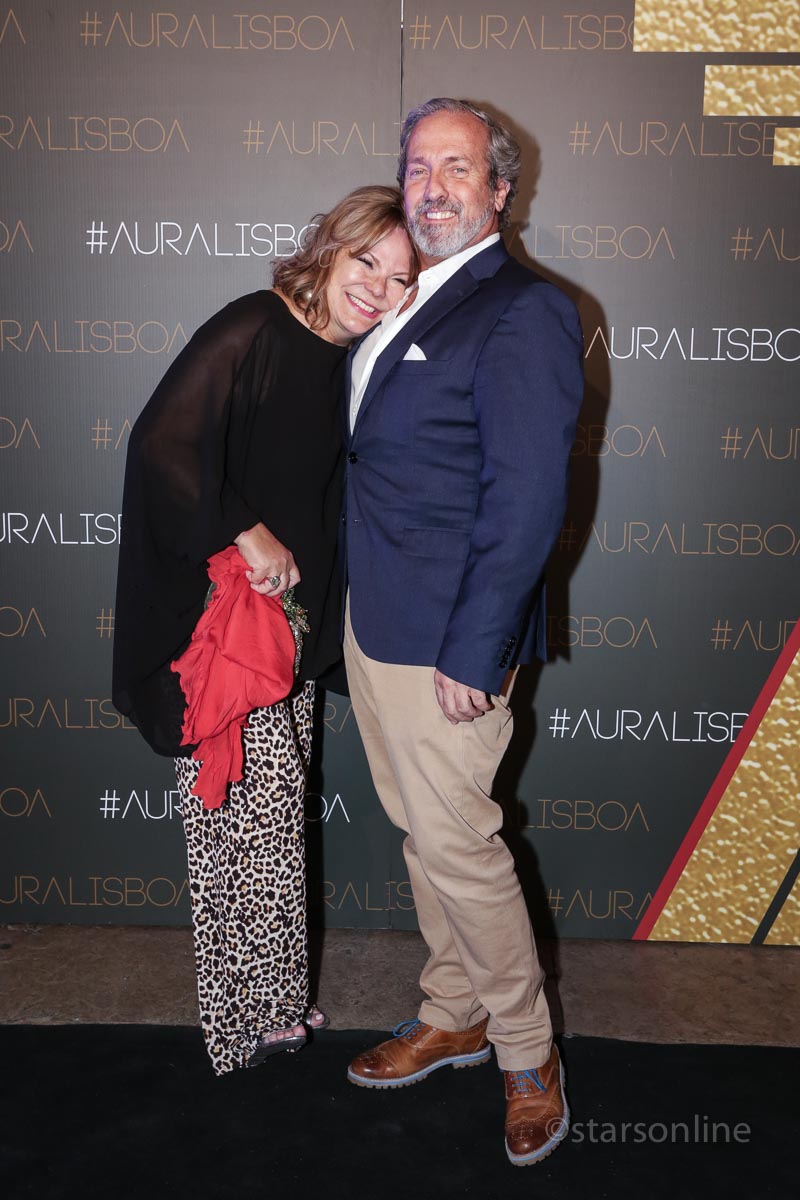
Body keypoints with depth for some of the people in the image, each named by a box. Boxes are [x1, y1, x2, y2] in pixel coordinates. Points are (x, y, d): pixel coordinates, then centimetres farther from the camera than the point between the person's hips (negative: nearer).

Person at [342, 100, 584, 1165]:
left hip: (448, 636, -8)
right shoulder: (407, 303, 14)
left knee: (457, 843, 1)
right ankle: (454, 1016, 37)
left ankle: (527, 1050, 24)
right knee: (420, 832, 18)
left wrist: (473, 651, -20)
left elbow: (526, 500, -18)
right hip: (371, 619, 8)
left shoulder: (525, 312, -13)